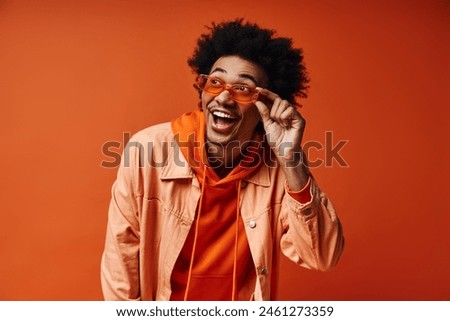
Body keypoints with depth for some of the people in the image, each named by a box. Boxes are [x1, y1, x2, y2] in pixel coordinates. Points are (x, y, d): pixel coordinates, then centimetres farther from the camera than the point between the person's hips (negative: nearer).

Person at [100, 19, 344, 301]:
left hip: (247, 297, 1)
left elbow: (322, 258, -24)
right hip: (160, 305, -1)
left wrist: (293, 161, -33)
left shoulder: (279, 166, -17)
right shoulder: (148, 150, -22)